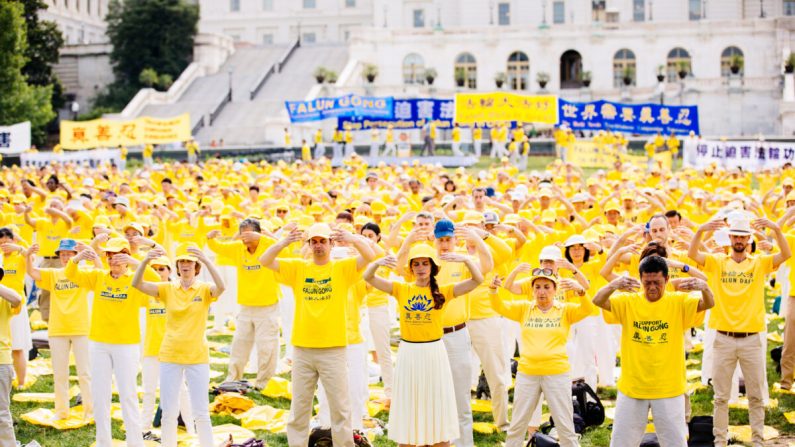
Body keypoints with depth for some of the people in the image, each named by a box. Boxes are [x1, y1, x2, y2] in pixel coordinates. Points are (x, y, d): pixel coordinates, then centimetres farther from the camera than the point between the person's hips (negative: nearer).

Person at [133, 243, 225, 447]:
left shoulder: (204, 289, -4)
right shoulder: (168, 289, 2)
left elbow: (221, 287, -26)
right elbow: (137, 284, -10)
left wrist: (206, 260, -39)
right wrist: (145, 261, -29)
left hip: (197, 357, -2)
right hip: (170, 356, 2)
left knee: (201, 413, 4)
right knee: (169, 413, 9)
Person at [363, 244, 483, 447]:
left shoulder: (443, 291, -1)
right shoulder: (401, 289, 2)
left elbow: (477, 280, -10)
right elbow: (368, 277, -5)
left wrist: (466, 259, -25)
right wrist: (378, 262, -25)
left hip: (434, 353, -1)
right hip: (408, 354, 1)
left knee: (437, 408, 8)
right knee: (408, 409, 11)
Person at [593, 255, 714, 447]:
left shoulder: (679, 301, -5)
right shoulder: (628, 301, -4)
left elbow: (708, 304, -18)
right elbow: (598, 301, -18)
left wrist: (704, 287, -42)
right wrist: (612, 286, -40)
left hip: (668, 389, -1)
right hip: (632, 387, 1)